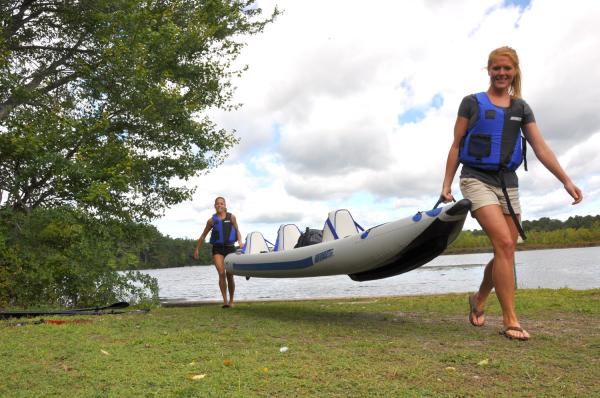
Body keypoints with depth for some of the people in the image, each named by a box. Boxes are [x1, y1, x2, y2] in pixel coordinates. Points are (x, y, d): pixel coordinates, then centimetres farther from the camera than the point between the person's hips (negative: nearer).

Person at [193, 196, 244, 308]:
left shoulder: (231, 217, 5)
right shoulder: (212, 220, 7)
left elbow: (237, 231, 11)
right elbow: (203, 235, 15)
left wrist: (240, 241, -8)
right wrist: (197, 249, 17)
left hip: (230, 248, 0)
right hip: (217, 249, 0)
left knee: (229, 276, 5)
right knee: (221, 274, -17)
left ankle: (231, 300, 20)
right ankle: (225, 300, -12)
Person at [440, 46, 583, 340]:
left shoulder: (521, 108, 13)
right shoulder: (472, 103, 3)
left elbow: (540, 147, 7)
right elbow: (456, 146, 2)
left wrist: (566, 180, -4)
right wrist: (446, 186, -3)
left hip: (508, 183, 5)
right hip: (477, 179, -5)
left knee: (505, 252, 4)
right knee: (504, 244, -19)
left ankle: (478, 300, 29)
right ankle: (509, 320, -11)